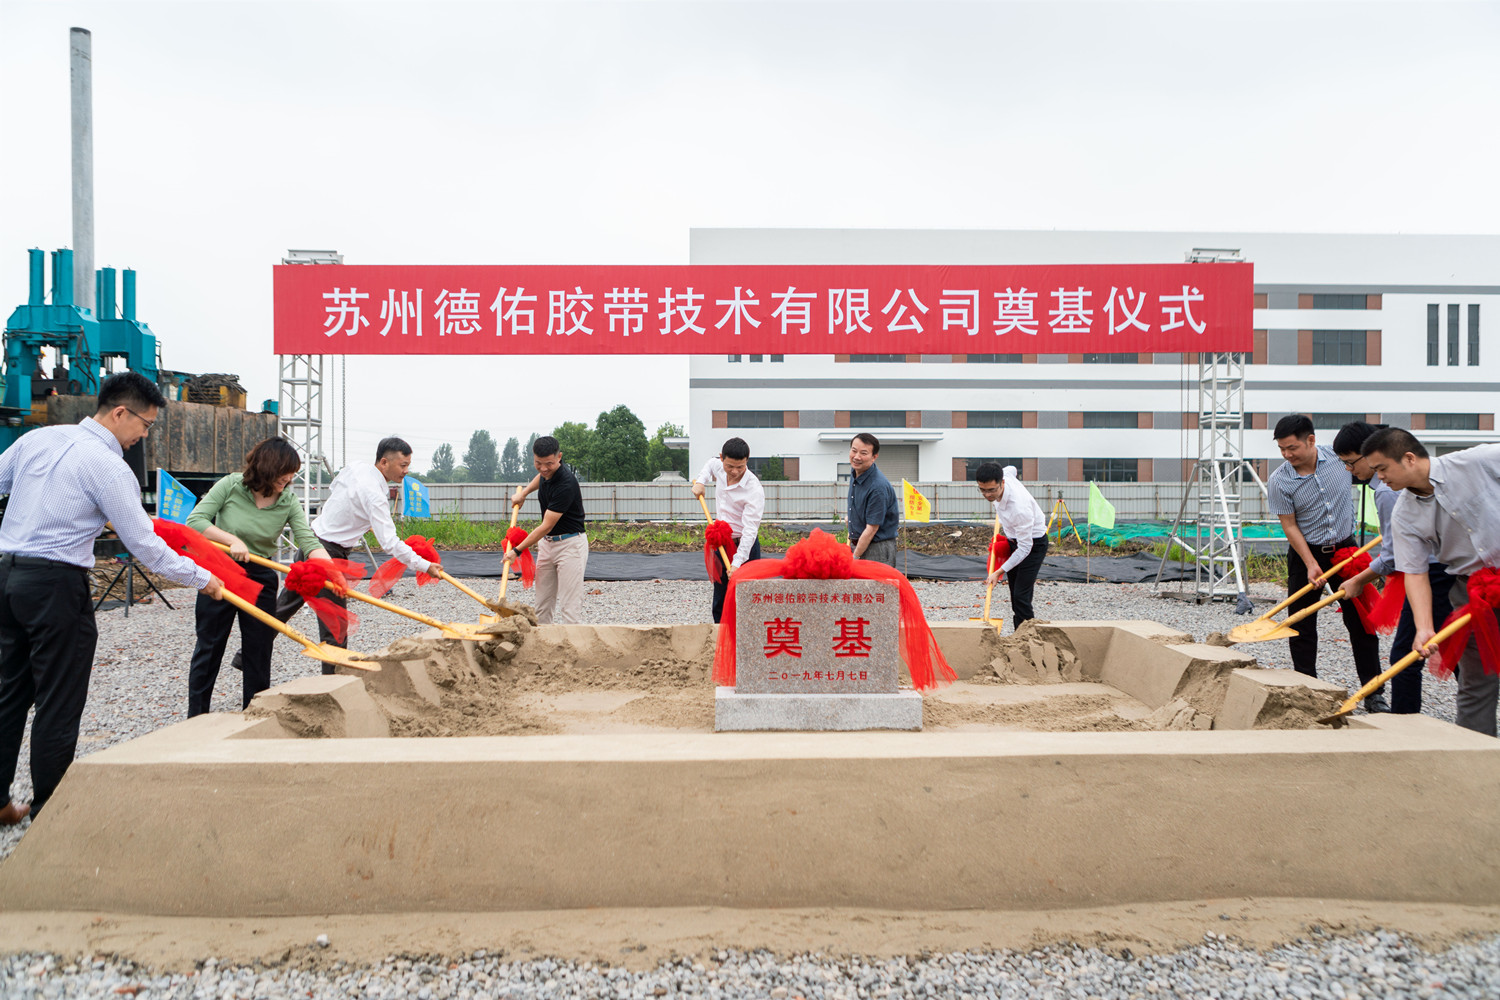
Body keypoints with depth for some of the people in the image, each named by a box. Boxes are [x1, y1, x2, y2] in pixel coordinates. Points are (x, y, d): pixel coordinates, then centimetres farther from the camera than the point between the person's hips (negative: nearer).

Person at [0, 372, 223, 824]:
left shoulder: (37, 438, 7)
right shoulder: (110, 468, -14)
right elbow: (146, 547, -13)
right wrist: (203, 579, -3)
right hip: (56, 584, -8)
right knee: (58, 706, 3)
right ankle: (48, 814, 12)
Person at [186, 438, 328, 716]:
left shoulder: (288, 501, -8)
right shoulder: (230, 485, -13)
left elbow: (308, 541, -18)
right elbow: (195, 520, -14)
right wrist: (232, 540, -26)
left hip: (261, 578, 2)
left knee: (259, 650, 8)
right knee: (209, 648, 7)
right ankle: (195, 719, 20)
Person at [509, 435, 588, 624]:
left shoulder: (566, 484, -26)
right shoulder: (546, 473, -1)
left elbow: (546, 526, -24)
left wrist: (517, 550, -21)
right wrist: (524, 492, 20)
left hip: (570, 544, -8)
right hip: (547, 543, 8)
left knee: (569, 606, -11)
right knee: (542, 605, 10)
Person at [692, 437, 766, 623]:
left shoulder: (754, 489, -24)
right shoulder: (719, 468, -4)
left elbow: (750, 529, -28)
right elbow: (710, 464, 25)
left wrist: (737, 563, -34)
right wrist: (700, 481, 6)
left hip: (745, 545, -6)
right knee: (719, 599, 13)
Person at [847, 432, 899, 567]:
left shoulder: (878, 487, -23)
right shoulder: (854, 475, 5)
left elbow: (871, 529, -21)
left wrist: (854, 558, -17)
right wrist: (851, 539, 16)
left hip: (877, 548, -8)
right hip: (857, 544, 8)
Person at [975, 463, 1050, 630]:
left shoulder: (1020, 507, -39)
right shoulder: (1004, 474, -18)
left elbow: (1024, 548, -31)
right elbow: (1011, 469, 11)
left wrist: (999, 572, -30)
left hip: (1034, 543, -8)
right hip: (1013, 539, 8)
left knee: (1020, 596, -16)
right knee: (1014, 593, 10)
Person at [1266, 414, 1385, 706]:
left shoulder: (1340, 455, -10)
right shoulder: (1278, 481, -14)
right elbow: (1290, 526, -10)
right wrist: (1311, 564, -17)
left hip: (1346, 548, 1)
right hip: (1306, 553, -1)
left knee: (1361, 620, 3)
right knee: (1302, 625, 0)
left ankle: (1373, 693, 12)